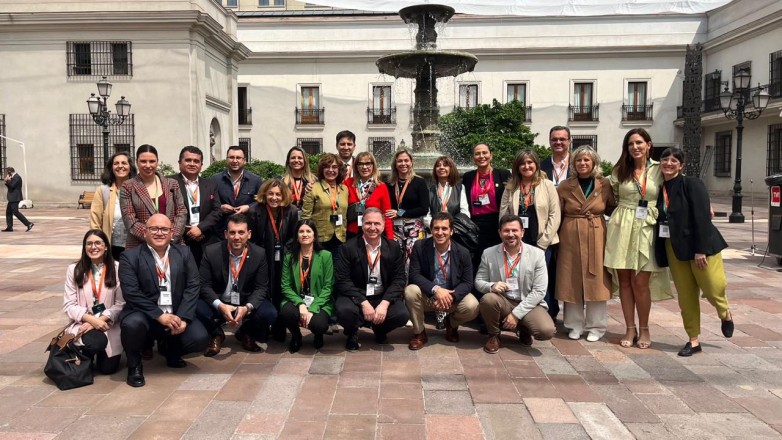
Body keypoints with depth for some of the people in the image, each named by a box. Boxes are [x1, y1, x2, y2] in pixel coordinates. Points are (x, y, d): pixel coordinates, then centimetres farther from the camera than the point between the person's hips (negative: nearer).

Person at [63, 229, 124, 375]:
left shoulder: (117, 268, -5)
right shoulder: (74, 270, 0)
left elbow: (121, 304, -4)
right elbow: (69, 305, -3)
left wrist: (101, 319, -19)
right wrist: (91, 319, -18)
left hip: (109, 325, 0)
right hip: (83, 323, 0)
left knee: (108, 368, -7)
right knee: (96, 342, -31)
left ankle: (99, 352, 30)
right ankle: (85, 355, 8)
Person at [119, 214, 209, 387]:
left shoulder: (184, 252, 6)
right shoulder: (130, 256, -3)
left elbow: (193, 285, -1)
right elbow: (131, 293, -13)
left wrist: (183, 318, -15)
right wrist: (160, 316, -20)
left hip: (177, 315, 3)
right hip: (145, 315, -2)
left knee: (200, 339, -20)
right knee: (133, 324, -35)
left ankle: (172, 352, 17)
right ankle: (134, 366, -3)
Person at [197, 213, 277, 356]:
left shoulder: (259, 254, -10)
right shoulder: (211, 252, -12)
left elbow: (261, 288, -8)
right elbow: (205, 285, -10)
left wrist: (247, 307, -27)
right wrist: (220, 306, -28)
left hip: (247, 304, 1)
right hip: (218, 304, -1)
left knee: (270, 313, -25)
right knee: (199, 309, -30)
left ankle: (245, 334, 11)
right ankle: (216, 336, 6)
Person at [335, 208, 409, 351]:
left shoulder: (394, 248, 0)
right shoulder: (348, 248, -7)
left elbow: (399, 278, -4)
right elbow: (342, 280, -12)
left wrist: (384, 303, -19)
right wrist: (363, 303, -23)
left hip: (383, 297, 2)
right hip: (356, 297, -2)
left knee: (402, 315, -25)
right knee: (344, 310, -33)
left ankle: (379, 329, 13)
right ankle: (352, 334, 5)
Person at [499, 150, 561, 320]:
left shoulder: (547, 185, 2)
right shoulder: (510, 187, 8)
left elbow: (555, 216, -3)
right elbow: (503, 215, 6)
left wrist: (543, 242, -8)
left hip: (542, 244, -2)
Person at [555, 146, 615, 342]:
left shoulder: (604, 185, 2)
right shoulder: (565, 186, 2)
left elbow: (612, 209, 10)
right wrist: (558, 236, -5)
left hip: (596, 237, 0)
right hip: (571, 237, 1)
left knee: (596, 281, 3)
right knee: (572, 281, 4)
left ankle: (596, 326, 15)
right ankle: (575, 325, 16)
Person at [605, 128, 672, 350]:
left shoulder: (659, 169, 4)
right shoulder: (619, 171, 7)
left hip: (647, 229, -1)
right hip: (621, 227, 2)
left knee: (640, 282, -3)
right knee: (624, 281, 3)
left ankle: (644, 329, 14)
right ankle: (630, 329, 15)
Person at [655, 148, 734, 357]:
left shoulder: (692, 184, -9)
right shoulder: (659, 188, 7)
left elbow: (702, 218, -15)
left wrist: (701, 249, -19)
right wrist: (661, 253, 5)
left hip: (698, 245, -5)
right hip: (673, 248, 5)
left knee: (713, 288, -3)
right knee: (686, 296, 7)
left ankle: (725, 314, 33)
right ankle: (693, 340, 17)